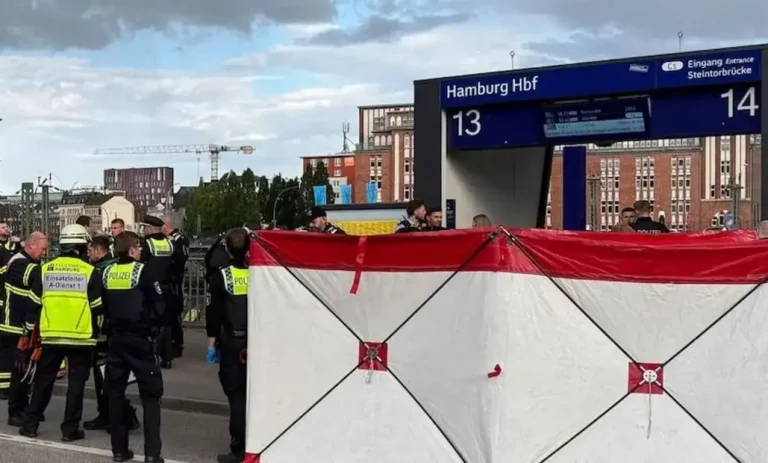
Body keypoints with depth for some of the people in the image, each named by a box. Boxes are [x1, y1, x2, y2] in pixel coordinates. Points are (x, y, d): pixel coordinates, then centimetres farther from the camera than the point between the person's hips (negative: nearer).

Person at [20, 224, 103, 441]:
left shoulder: (44, 269, 2)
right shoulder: (90, 272, -7)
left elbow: (34, 304, 6)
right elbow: (97, 308, -3)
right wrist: (96, 332, 12)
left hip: (51, 336, 3)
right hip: (81, 337, -3)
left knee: (43, 381, 15)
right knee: (76, 382, 6)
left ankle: (30, 424, 19)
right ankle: (70, 428, 7)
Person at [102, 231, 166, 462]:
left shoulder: (107, 273, 5)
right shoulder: (142, 270, -11)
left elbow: (102, 306, 10)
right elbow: (159, 304, -12)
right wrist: (154, 329, 3)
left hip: (115, 338, 5)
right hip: (140, 339, -5)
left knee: (115, 392, 13)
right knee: (150, 394, 0)